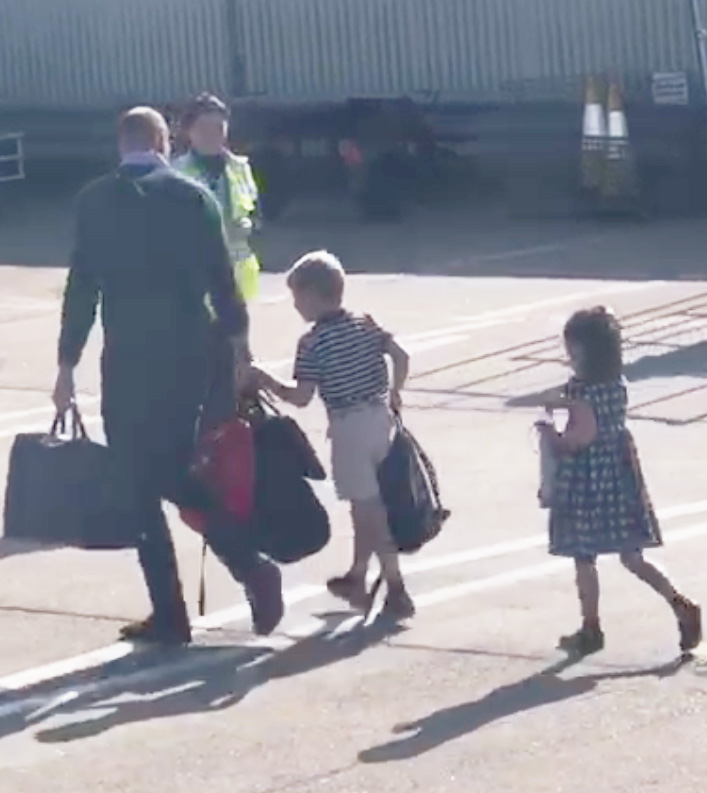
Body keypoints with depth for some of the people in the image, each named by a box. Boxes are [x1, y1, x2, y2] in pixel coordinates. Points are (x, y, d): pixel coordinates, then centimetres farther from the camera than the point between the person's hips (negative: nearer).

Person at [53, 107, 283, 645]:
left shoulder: (96, 201, -3)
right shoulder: (193, 196, 1)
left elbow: (83, 287, -4)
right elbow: (222, 277, 1)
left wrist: (68, 364, 1)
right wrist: (238, 344, 13)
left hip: (130, 359, -3)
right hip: (191, 354, 3)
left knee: (140, 486, 4)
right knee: (180, 474, 18)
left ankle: (170, 614, 4)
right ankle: (251, 567, 3)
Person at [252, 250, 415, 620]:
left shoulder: (313, 343, -12)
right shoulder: (365, 325, 6)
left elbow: (301, 397, -13)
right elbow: (400, 356, 4)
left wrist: (266, 381, 1)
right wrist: (394, 394, 19)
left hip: (349, 426, -7)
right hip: (380, 417, 7)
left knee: (369, 509, -4)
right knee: (366, 505, 19)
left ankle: (396, 590, -7)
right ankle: (357, 579, 31)